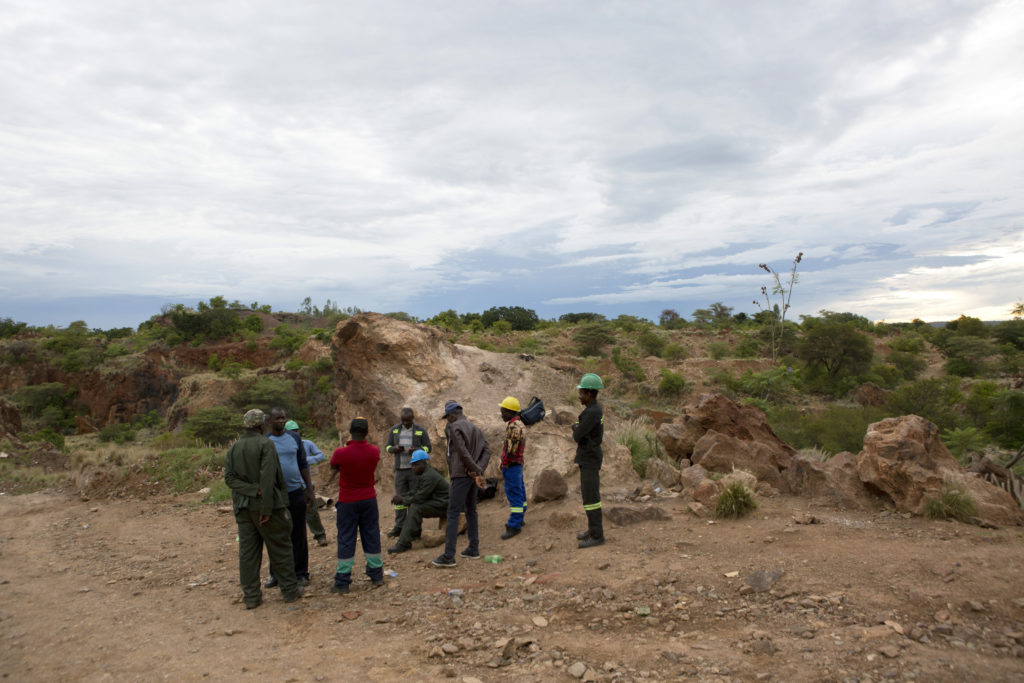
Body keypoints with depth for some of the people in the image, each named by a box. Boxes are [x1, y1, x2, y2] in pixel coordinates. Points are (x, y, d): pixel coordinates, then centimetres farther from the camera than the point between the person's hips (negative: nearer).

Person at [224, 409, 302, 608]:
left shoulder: (233, 448, 8)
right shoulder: (265, 444, -11)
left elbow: (229, 478, -1)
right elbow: (268, 477, -20)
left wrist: (253, 490, -10)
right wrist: (267, 507, -19)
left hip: (243, 506, 6)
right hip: (266, 504, -5)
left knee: (247, 550, 8)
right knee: (280, 547, 6)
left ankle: (251, 596, 12)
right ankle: (290, 590, 13)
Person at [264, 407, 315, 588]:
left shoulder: (294, 438, 5)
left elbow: (303, 465, 10)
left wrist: (309, 489, 6)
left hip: (296, 492, 1)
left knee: (298, 536, 5)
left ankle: (301, 573, 15)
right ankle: (276, 574, 21)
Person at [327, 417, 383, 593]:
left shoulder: (341, 453, -20)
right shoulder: (374, 451, -9)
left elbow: (333, 468, 1)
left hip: (348, 501, -3)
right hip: (369, 499, 3)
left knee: (346, 540, 5)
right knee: (371, 536, 13)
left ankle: (342, 582, 10)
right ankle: (376, 575, 22)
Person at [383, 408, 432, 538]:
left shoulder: (421, 431, -2)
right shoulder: (394, 430, 5)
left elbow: (428, 448, -2)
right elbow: (387, 447, 6)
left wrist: (416, 450, -22)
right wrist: (395, 449, -17)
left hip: (416, 469, -2)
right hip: (400, 469, 3)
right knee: (399, 497, 4)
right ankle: (399, 527, 10)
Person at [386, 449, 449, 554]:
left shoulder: (429, 476, -23)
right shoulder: (423, 473, 10)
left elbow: (420, 498, -24)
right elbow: (417, 492, 13)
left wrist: (402, 500, -11)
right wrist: (402, 496, -1)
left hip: (442, 505, -11)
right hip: (435, 501, 11)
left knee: (415, 508, -24)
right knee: (412, 504, 9)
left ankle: (404, 544, -23)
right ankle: (415, 534, 15)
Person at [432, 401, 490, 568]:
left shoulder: (453, 428, -9)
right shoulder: (475, 428, 16)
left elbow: (463, 452, -19)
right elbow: (486, 451, 6)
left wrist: (477, 472, -16)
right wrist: (479, 471, -7)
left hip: (461, 475, -8)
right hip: (473, 475, 8)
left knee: (453, 514, -7)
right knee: (471, 511, 17)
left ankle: (448, 556, -8)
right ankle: (473, 549, 23)